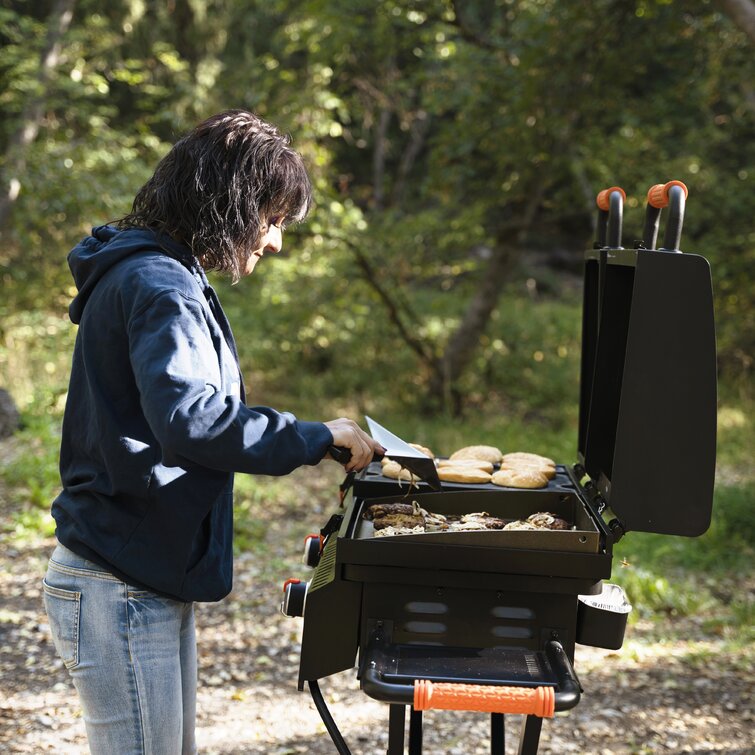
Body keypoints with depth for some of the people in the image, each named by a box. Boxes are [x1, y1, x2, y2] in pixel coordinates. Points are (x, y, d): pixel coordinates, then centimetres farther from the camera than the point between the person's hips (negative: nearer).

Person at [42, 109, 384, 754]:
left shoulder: (161, 275, 16)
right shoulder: (158, 285, -18)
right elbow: (189, 416, -33)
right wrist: (316, 438, -24)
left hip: (152, 583, 11)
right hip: (120, 591, -11)